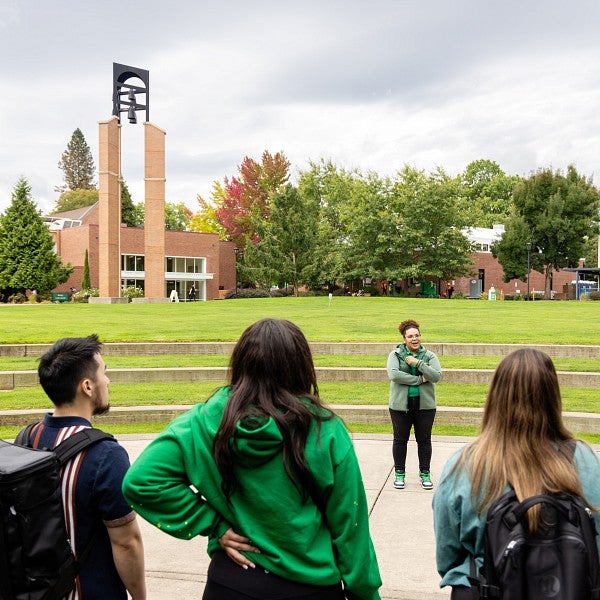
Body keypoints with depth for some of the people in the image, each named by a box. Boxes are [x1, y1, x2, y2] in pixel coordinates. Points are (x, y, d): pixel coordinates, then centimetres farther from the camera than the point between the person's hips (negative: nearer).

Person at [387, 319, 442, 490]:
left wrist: (418, 363, -19)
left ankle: (425, 473, 25)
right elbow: (393, 374, -19)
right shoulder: (395, 354, -3)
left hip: (425, 405, 1)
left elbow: (437, 376, -11)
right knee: (400, 439, 10)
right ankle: (399, 473, 24)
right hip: (400, 405, -1)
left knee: (424, 440, 10)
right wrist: (419, 379, -16)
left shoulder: (429, 356, 2)